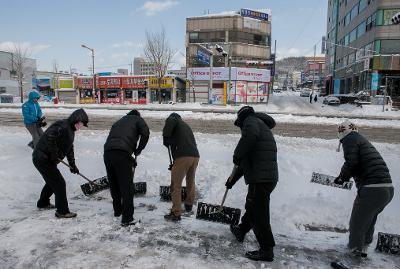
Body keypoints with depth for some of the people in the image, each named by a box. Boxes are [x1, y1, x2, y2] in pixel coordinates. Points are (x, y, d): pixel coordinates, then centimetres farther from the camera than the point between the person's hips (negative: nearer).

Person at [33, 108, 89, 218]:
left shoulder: (70, 130, 13)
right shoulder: (62, 126, -20)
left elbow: (70, 148, 19)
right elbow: (49, 137, -36)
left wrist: (73, 165, 17)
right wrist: (55, 155, -27)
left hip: (47, 159, 10)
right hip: (42, 159, -10)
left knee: (52, 181, 25)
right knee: (59, 183, -6)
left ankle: (43, 203, 46)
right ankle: (62, 211, 4)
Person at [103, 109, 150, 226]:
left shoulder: (119, 121, 35)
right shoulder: (138, 119, 18)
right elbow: (145, 132, -4)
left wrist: (131, 159, 32)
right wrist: (139, 149, 10)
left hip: (107, 152, 6)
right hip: (122, 153, -6)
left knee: (113, 184, 21)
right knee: (127, 186, 0)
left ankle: (117, 210, 38)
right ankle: (127, 218, 1)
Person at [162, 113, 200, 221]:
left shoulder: (172, 119, 12)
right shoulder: (186, 125, 32)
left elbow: (169, 122, -15)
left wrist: (166, 139, -2)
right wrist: (175, 163, 33)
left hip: (183, 156, -8)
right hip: (195, 155, 8)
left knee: (176, 185, -1)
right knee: (191, 182, 25)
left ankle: (176, 213, -1)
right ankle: (189, 205, 42)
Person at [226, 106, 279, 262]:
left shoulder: (251, 120, -2)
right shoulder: (262, 127, 26)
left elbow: (250, 135, -31)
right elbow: (248, 161, 28)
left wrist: (237, 155, -15)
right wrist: (233, 179, 30)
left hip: (260, 179, -10)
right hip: (268, 177, 10)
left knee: (258, 215, 1)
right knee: (251, 207, 26)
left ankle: (266, 250, 12)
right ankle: (241, 231, 46)